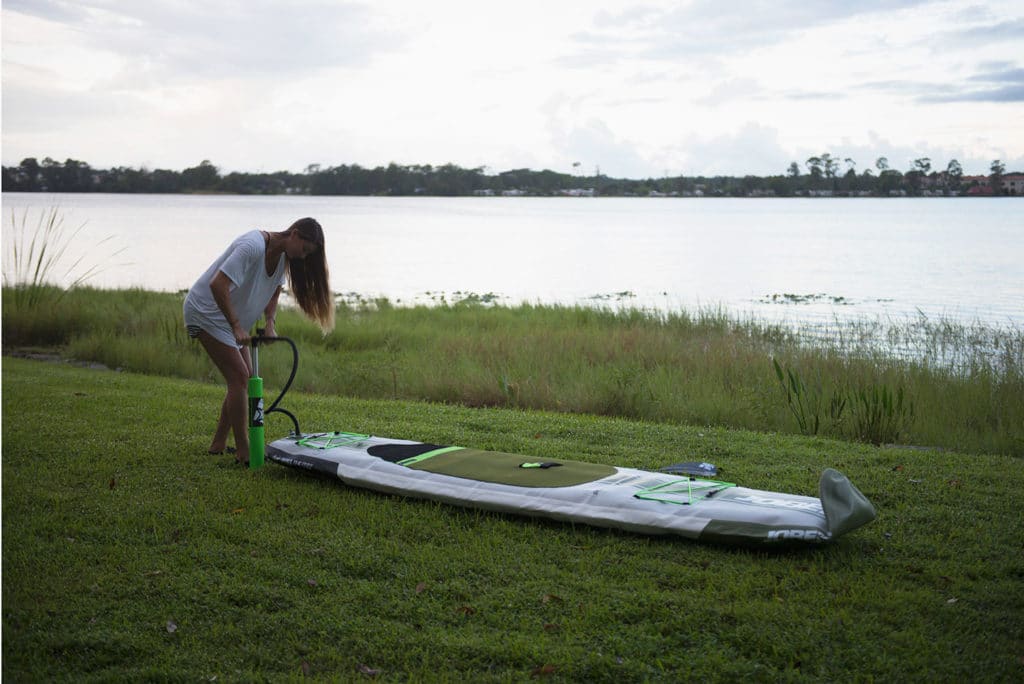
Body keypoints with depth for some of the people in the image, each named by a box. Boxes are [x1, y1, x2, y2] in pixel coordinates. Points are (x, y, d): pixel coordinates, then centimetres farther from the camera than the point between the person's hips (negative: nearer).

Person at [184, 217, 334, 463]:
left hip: (232, 317, 9)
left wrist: (270, 324, -7)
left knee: (245, 378, 8)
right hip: (206, 311, -9)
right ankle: (243, 452, -9)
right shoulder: (253, 246, -29)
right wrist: (236, 326, -31)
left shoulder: (283, 255, 0)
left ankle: (219, 445, 18)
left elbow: (273, 293, 10)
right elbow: (218, 285, -34)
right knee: (239, 377, -14)